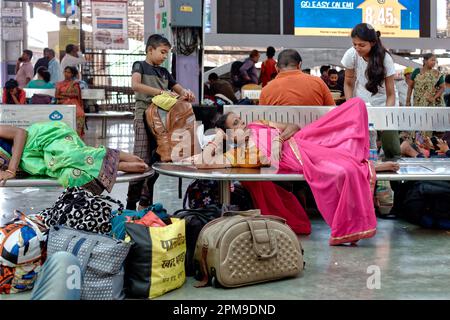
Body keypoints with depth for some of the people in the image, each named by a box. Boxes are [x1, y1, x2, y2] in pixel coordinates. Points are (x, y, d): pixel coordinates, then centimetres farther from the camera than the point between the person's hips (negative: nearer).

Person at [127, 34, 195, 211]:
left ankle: (145, 203, 18)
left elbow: (178, 88, 22)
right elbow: (135, 85, -18)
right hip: (144, 115, -6)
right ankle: (131, 204, -6)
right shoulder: (140, 65, 1)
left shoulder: (164, 72, 19)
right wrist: (161, 92, -26)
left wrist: (185, 93, -4)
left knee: (156, 162, 8)